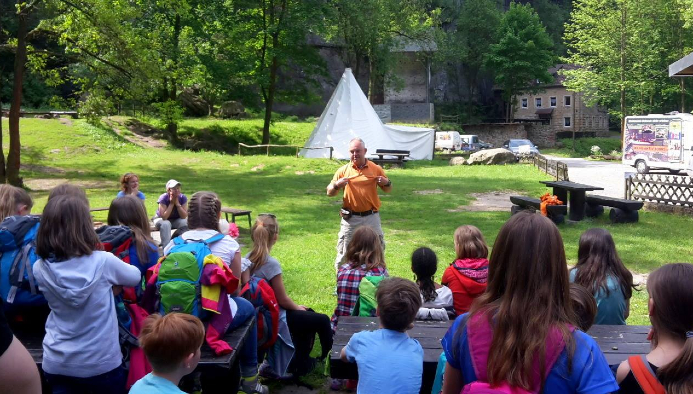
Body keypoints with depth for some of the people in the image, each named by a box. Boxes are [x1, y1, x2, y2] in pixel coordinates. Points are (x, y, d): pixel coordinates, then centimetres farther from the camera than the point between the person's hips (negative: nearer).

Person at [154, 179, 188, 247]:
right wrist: (171, 203, -31)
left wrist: (177, 203, -29)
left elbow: (184, 216, -22)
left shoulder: (183, 198, -17)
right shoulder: (163, 198, -25)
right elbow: (164, 217, -32)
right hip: (161, 220, -2)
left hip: (176, 220, 2)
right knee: (166, 224, -35)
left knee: (184, 222, -28)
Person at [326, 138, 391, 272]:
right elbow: (329, 193, 3)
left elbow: (388, 190, 11)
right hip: (350, 218, 0)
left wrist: (387, 183, -11)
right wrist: (336, 185, -18)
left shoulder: (376, 169, 1)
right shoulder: (343, 170, 0)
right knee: (344, 253, 8)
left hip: (371, 217, 0)